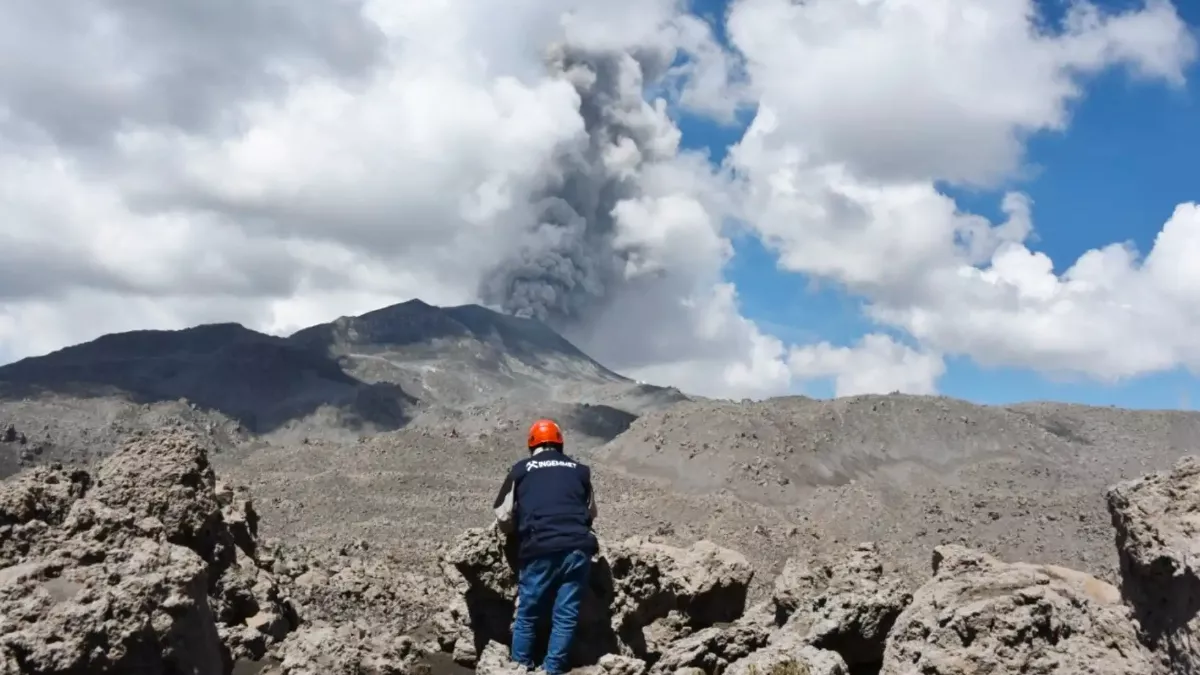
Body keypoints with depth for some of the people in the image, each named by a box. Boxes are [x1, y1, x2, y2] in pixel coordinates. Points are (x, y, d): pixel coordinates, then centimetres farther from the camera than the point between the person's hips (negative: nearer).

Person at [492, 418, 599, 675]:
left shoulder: (521, 469, 11)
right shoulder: (580, 470, 16)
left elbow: (503, 516, 10)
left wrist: (520, 530, 29)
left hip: (540, 550, -2)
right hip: (578, 548, 2)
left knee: (527, 613, 12)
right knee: (566, 615, 9)